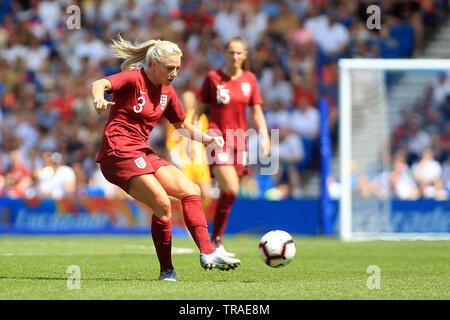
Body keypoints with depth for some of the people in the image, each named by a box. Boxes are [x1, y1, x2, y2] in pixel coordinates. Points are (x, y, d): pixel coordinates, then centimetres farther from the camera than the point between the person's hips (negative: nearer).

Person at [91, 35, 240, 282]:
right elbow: (100, 84, -28)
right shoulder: (133, 79, -9)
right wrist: (98, 97, -53)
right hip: (118, 153, -8)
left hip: (142, 152, 8)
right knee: (162, 204, -19)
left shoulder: (167, 92, 14)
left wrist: (207, 139, 10)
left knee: (191, 191, -5)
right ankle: (166, 270, -7)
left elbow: (181, 124, 27)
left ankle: (207, 253, -4)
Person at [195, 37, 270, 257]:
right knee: (231, 190, -20)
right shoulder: (213, 77, -2)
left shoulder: (249, 79, 8)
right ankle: (215, 241, -11)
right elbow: (199, 110, 4)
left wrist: (264, 136, -2)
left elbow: (256, 112, 12)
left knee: (227, 194, 6)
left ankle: (216, 241, 19)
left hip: (239, 142, 4)